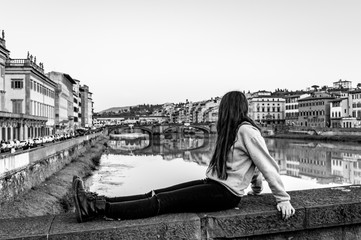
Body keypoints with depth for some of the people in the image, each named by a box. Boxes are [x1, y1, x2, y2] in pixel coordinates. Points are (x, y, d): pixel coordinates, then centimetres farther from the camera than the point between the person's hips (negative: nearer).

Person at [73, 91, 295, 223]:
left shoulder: (247, 131, -12)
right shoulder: (233, 131, 16)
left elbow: (269, 166, -11)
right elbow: (253, 162, 23)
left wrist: (283, 199, -7)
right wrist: (257, 186, 29)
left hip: (225, 193, -8)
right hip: (212, 184, 8)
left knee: (163, 201, -17)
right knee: (157, 193, -5)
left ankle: (97, 208, -20)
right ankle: (99, 201, -8)